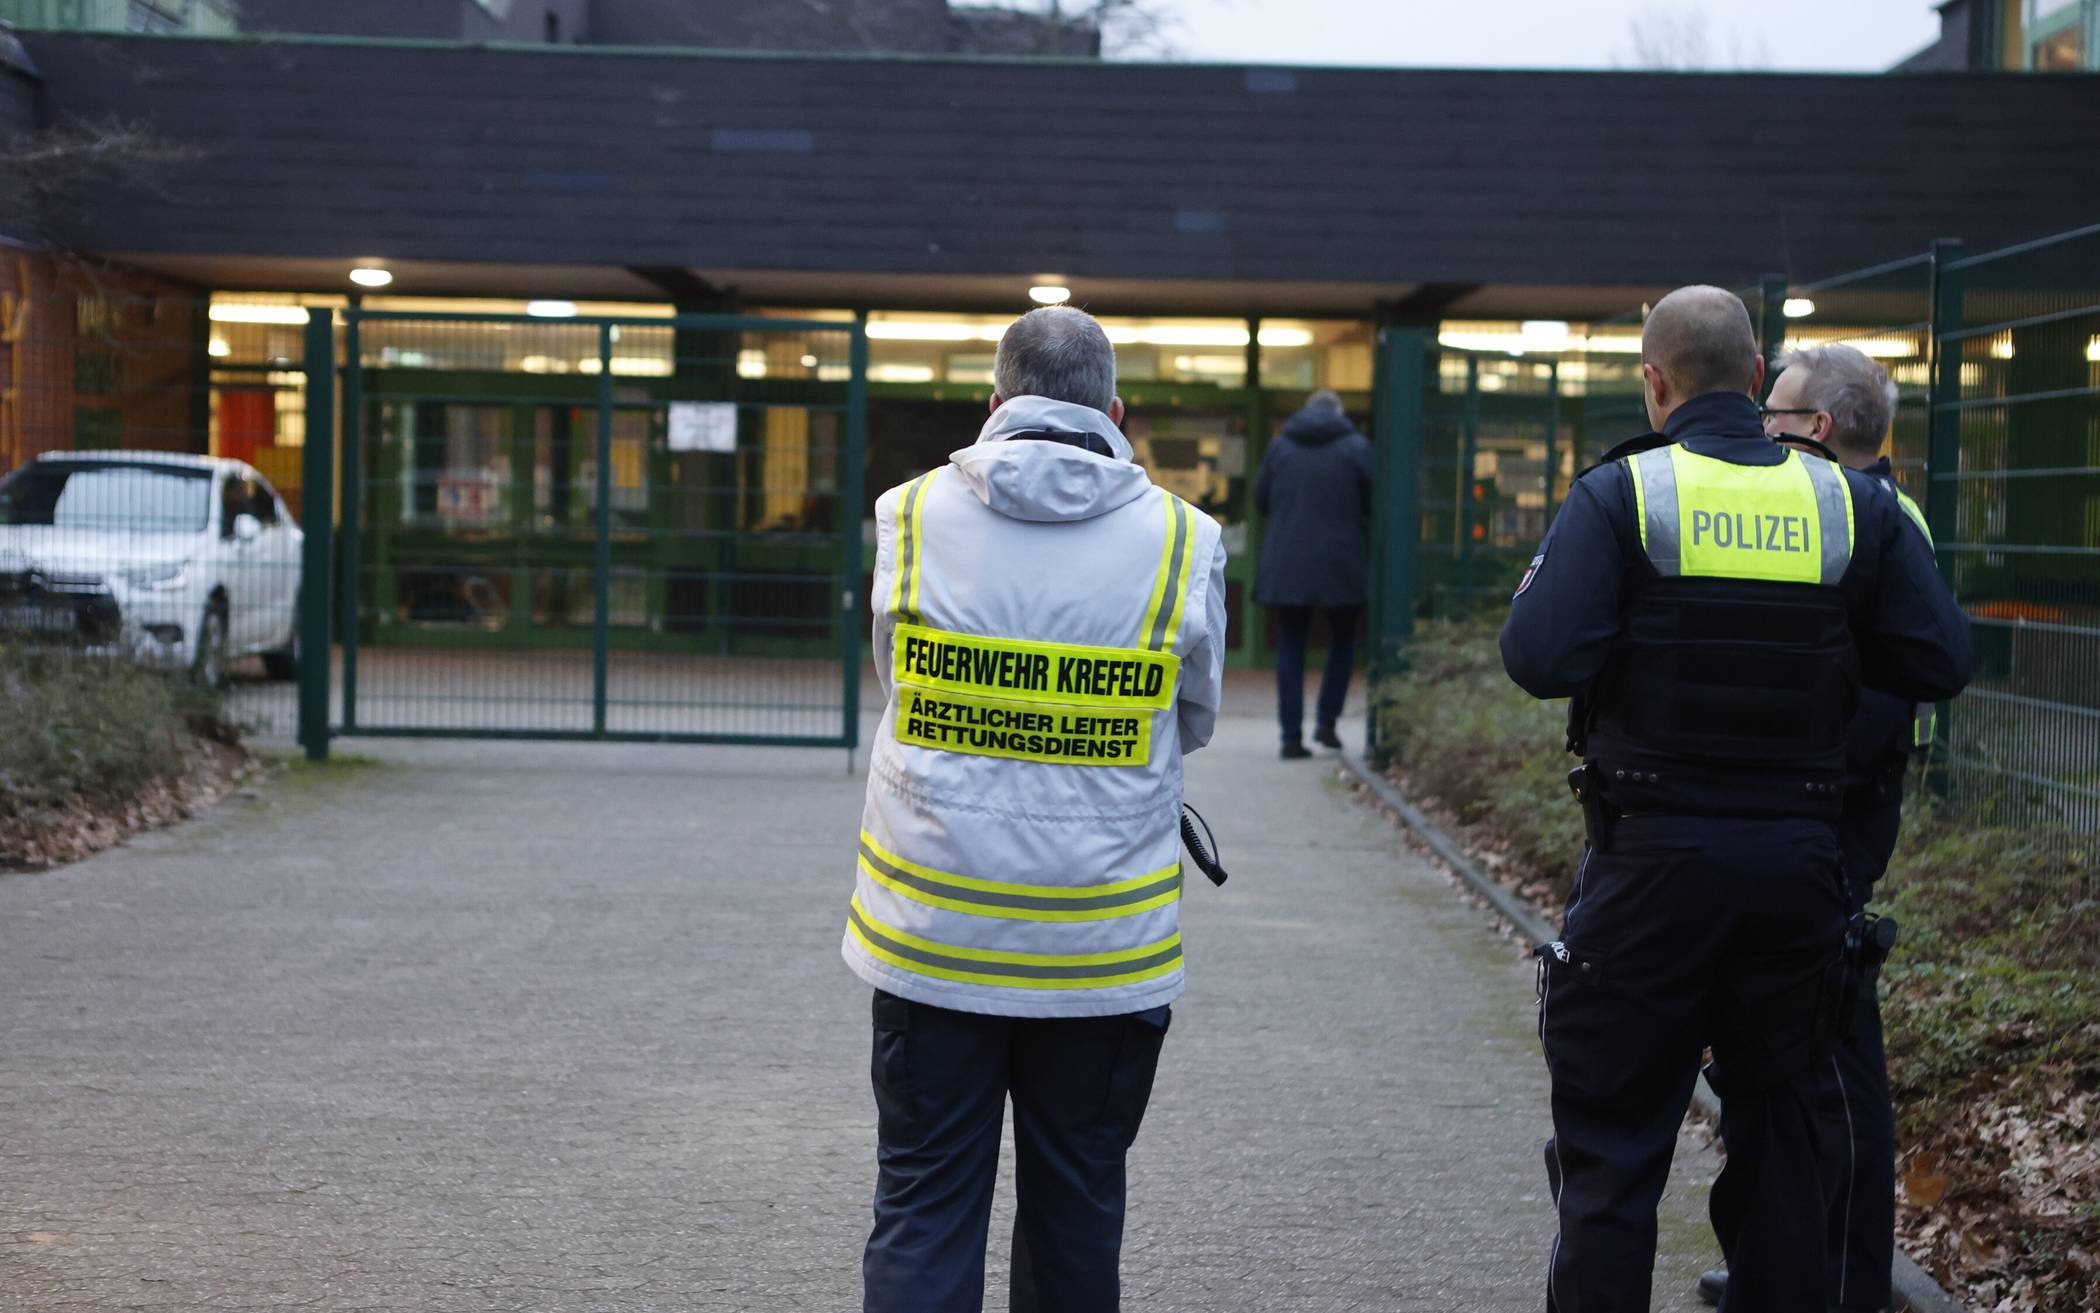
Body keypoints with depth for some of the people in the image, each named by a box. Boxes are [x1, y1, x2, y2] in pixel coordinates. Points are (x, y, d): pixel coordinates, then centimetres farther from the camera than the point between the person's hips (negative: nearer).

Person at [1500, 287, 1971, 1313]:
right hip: (1800, 860, 3)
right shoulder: (1854, 505, 1)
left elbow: (1540, 660, -18)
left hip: (1655, 856, -3)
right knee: (1777, 1133, 16)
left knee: (1613, 1142, 5)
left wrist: (1542, 581, 3)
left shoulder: (1619, 496, -8)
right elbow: (1940, 664, -1)